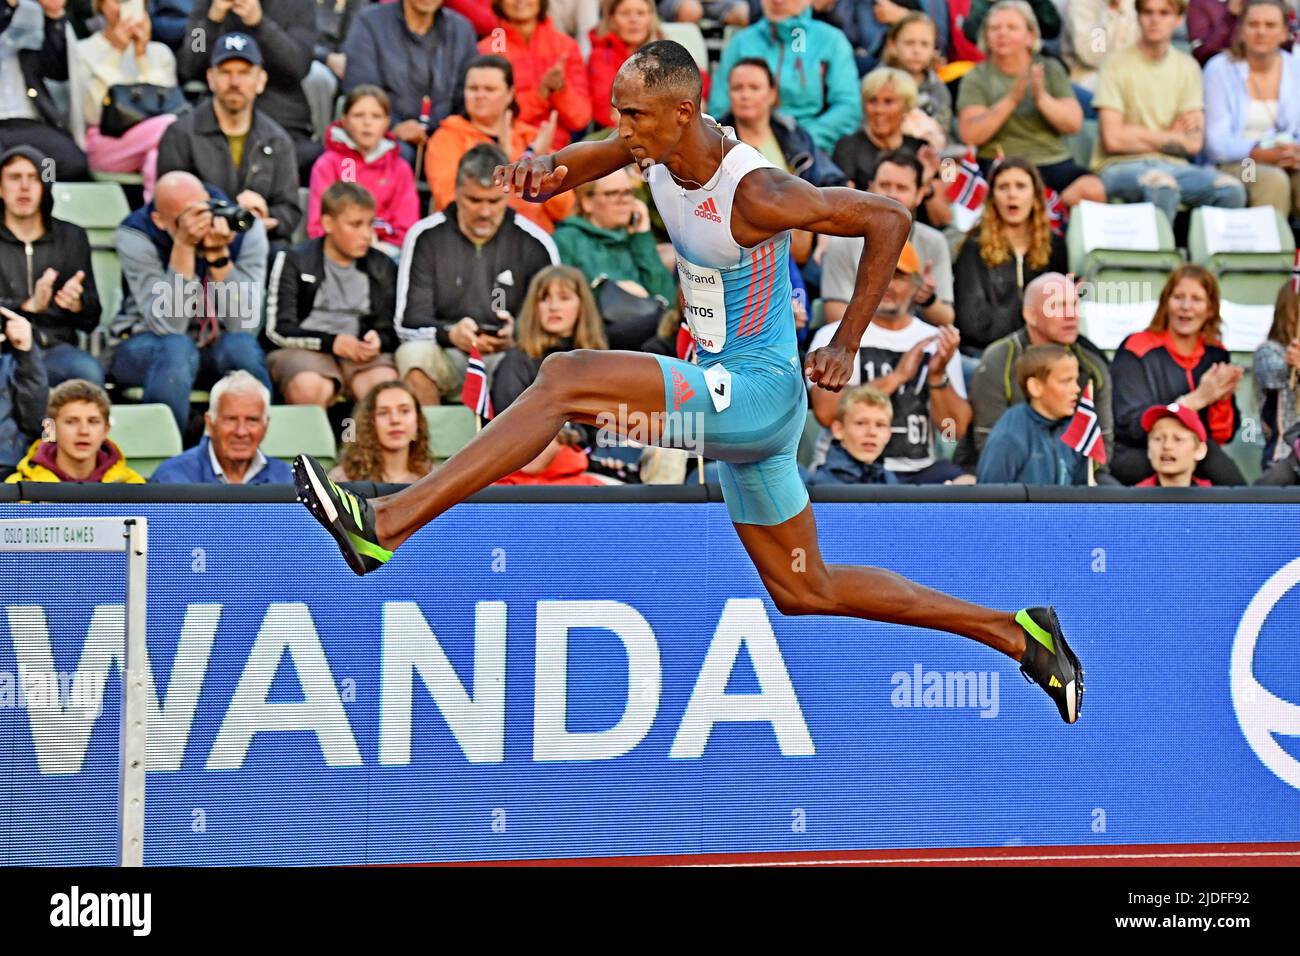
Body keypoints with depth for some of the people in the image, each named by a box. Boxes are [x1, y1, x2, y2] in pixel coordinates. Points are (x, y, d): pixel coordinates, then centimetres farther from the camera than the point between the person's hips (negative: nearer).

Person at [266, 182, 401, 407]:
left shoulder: (382, 267, 16)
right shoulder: (294, 261, 6)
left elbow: (390, 331, 16)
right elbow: (278, 329, 0)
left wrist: (379, 340, -11)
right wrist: (331, 342, -15)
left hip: (363, 354, 3)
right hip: (305, 351, -3)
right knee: (308, 388, -38)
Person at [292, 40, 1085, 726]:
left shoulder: (757, 195, -23)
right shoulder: (658, 148, -2)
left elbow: (889, 218, -15)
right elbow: (593, 158, 15)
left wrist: (847, 347, -12)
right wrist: (545, 170, -11)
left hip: (758, 391, -10)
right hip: (733, 398, 10)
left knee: (567, 379, -24)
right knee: (804, 592, 18)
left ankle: (385, 526, -28)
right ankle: (1014, 634, 26)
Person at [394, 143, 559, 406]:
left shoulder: (535, 243, 3)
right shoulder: (425, 237, 2)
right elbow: (407, 322, -3)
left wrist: (517, 335, -19)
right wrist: (450, 334, -24)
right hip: (446, 354, 0)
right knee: (414, 354, -33)